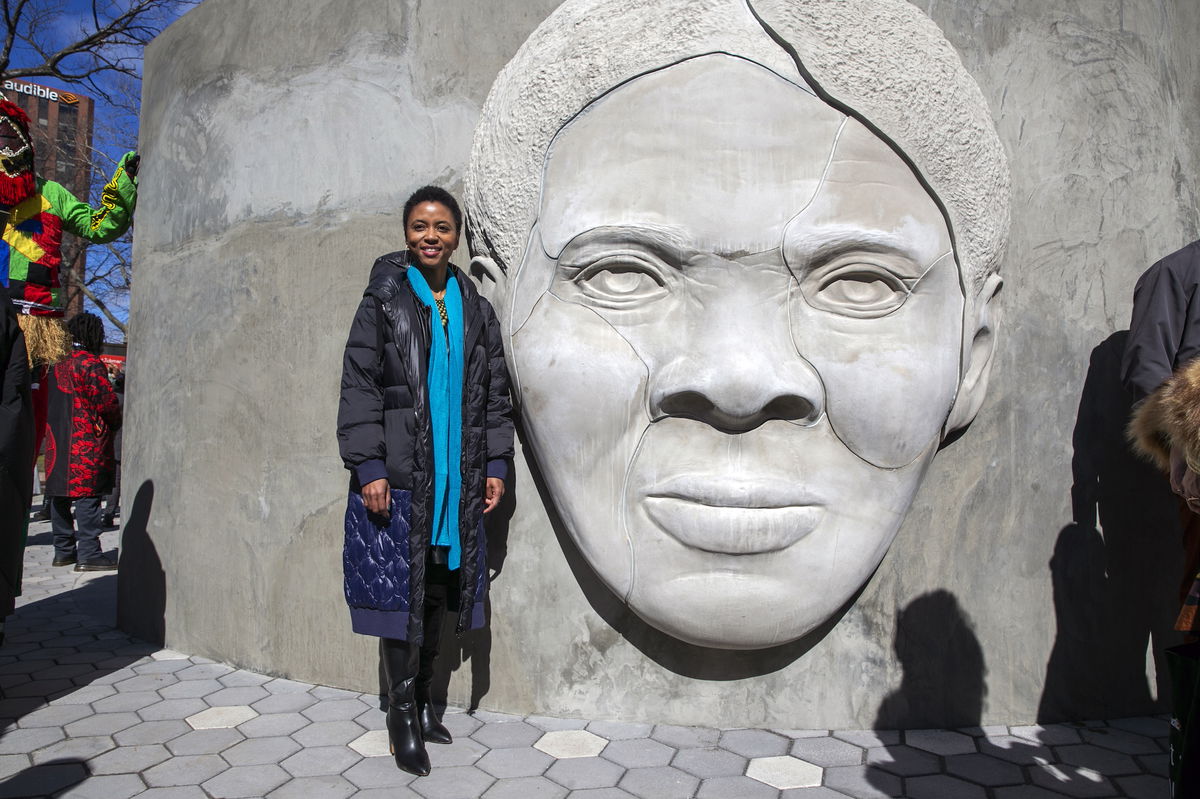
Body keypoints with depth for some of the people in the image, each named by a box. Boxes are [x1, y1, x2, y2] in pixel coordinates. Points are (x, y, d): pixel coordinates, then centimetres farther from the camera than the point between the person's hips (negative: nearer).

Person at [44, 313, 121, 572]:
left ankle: (63, 550, 20)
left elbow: (54, 402, 18)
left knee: (60, 496, 12)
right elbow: (107, 401, -13)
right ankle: (88, 554, -9)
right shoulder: (90, 363, -10)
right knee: (88, 495, -8)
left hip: (57, 440, 8)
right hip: (87, 443, -8)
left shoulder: (57, 364, 14)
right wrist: (115, 423, 5)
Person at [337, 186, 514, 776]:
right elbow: (358, 386, -4)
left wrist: (495, 465, 7)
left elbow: (494, 394, 13)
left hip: (458, 477, 4)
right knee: (400, 589, -1)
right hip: (397, 476, -3)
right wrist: (367, 467, -12)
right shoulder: (383, 300, 1)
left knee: (437, 591, 11)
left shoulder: (475, 310, 12)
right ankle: (402, 712, 14)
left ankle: (423, 698, 27)